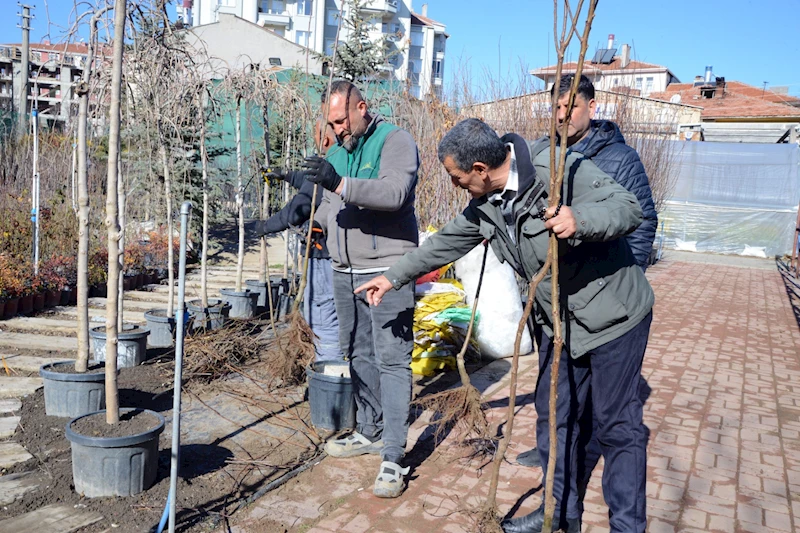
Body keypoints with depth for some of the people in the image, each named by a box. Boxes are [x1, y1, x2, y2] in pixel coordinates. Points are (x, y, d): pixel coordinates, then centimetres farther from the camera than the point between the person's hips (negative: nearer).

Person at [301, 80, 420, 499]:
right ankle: (370, 432, 30)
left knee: (391, 360, -7)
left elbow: (395, 193, -26)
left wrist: (339, 183, -33)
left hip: (386, 271, -8)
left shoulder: (395, 141, -7)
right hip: (345, 271, 8)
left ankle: (393, 458, -3)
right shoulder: (337, 150, 16)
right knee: (358, 355, 15)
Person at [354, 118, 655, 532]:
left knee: (618, 426, 3)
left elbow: (629, 208, -24)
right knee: (553, 416, 17)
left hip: (613, 316, -8)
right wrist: (394, 277, 17)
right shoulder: (485, 202, 0)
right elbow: (448, 242, 12)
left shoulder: (559, 169, -25)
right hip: (559, 322, 8)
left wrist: (579, 220, -44)